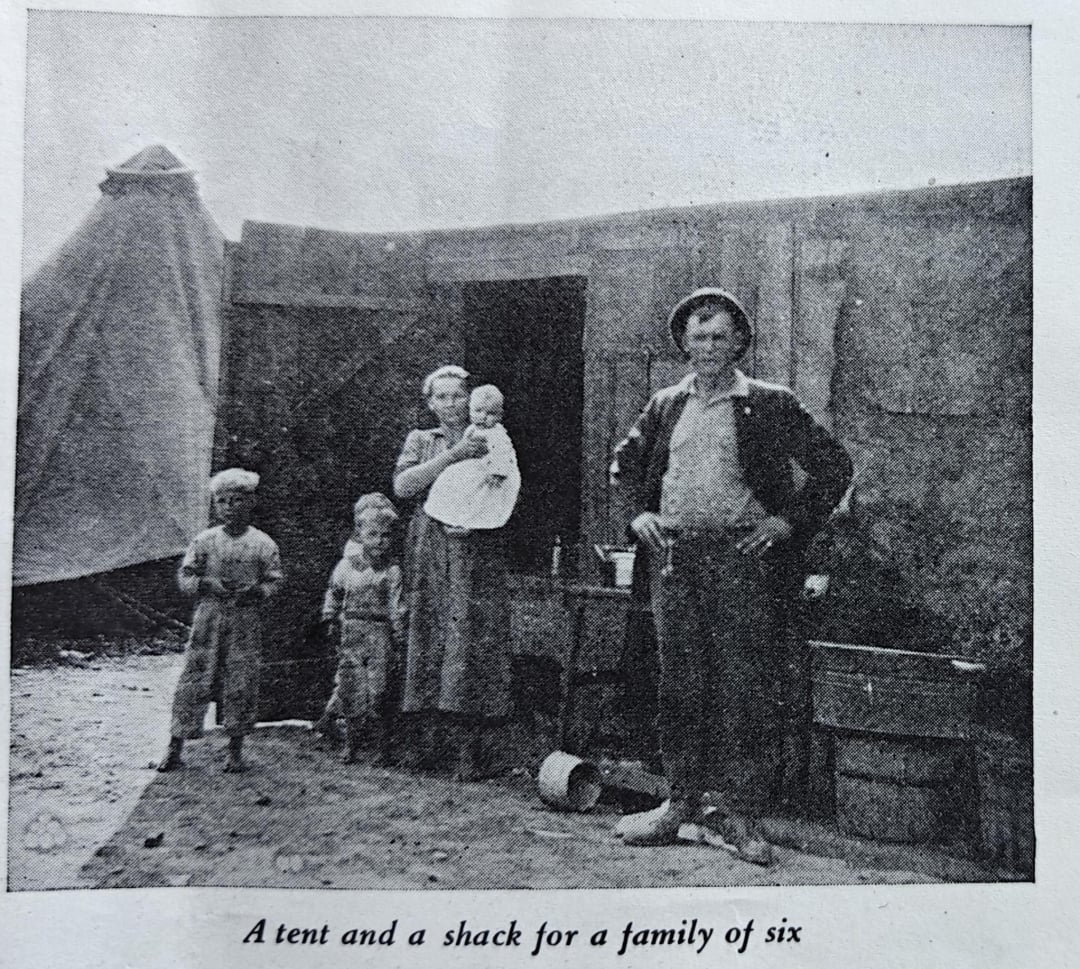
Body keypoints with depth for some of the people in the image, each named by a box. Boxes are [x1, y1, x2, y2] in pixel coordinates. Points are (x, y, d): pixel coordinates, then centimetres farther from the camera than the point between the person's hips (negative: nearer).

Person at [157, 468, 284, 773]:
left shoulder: (262, 544, 0)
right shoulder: (205, 540, 3)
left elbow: (275, 580, 4)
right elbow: (185, 575, 4)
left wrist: (256, 591, -15)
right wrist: (207, 583, -14)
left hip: (245, 621, -1)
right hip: (208, 618, 1)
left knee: (241, 682, 3)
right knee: (195, 679, 2)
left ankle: (235, 750, 16)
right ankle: (176, 746, 14)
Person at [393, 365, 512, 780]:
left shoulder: (491, 441, 13)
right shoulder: (421, 440, 15)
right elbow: (402, 485, -3)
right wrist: (453, 454, -10)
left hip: (477, 549, -1)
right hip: (429, 551, 2)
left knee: (472, 637, -9)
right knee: (429, 635, -2)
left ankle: (468, 745, -6)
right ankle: (433, 726, 9)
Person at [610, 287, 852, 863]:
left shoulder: (770, 405, 3)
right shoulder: (665, 405, 14)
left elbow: (833, 465, 3)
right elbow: (625, 461, 26)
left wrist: (790, 521, -5)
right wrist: (637, 512, 10)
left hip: (743, 554, -3)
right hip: (673, 555, 4)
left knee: (747, 686, -2)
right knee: (679, 682, 8)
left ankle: (741, 813, 9)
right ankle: (683, 800, 20)